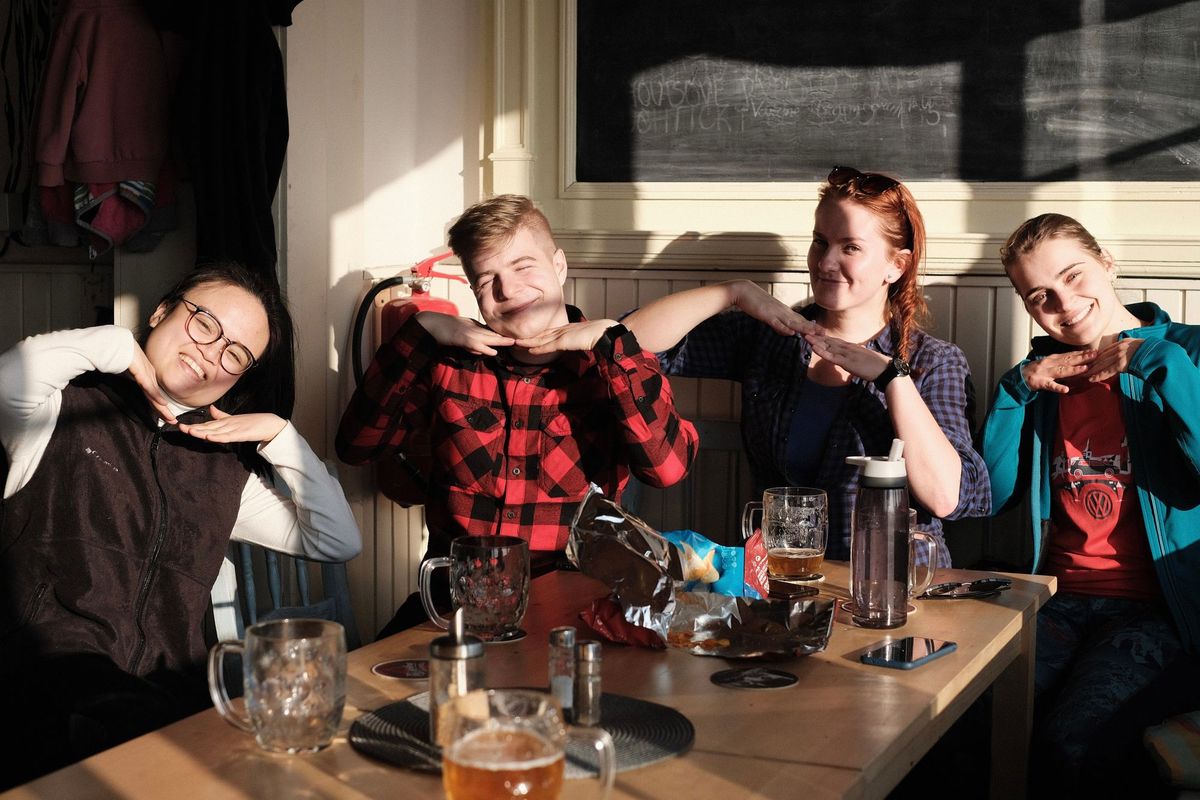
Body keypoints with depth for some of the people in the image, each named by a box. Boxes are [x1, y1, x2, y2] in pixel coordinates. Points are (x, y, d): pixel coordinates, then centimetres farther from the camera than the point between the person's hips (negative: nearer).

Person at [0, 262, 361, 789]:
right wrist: (116, 346, 0)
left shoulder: (223, 467, 22)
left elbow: (337, 542, 18)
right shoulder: (70, 409, 8)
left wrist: (278, 434, 10)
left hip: (170, 693, 5)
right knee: (136, 720, -39)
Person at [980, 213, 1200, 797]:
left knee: (1069, 741, -29)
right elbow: (993, 496, 9)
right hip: (1062, 597, 4)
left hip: (1153, 605, -4)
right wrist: (1017, 390, 1)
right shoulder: (1045, 371, 15)